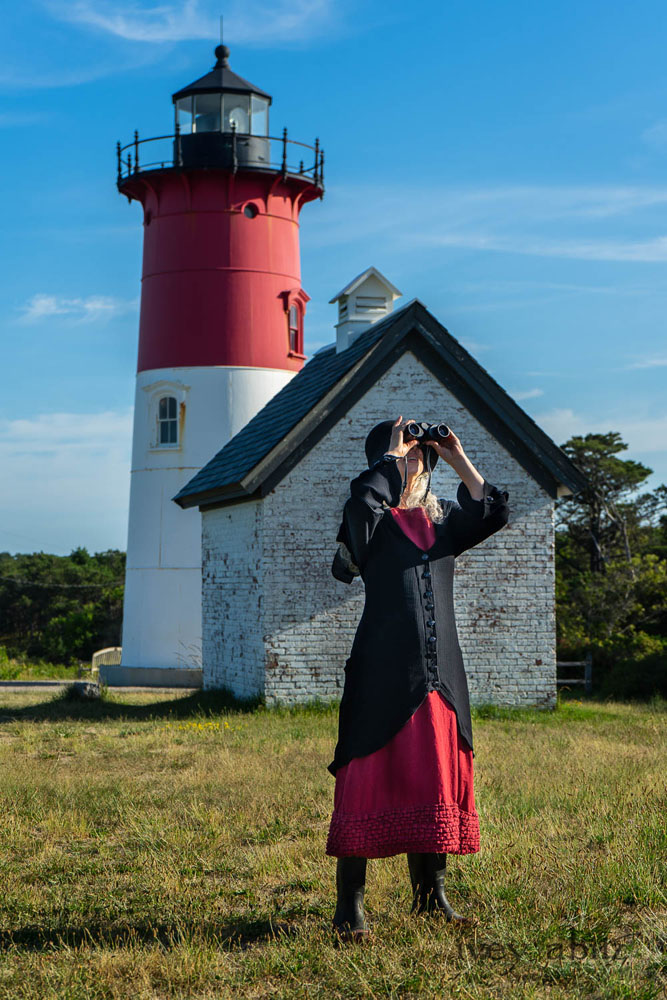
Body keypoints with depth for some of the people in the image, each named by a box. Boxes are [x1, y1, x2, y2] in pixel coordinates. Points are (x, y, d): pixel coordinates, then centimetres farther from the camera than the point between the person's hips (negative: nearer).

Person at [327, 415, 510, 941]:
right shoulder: (371, 521, 0)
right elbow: (365, 494, -23)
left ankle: (431, 894, 22)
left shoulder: (443, 519, 16)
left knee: (438, 778, 10)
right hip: (383, 672, -5)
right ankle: (350, 904, -1)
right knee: (370, 778, -6)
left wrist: (459, 460, 1)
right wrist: (392, 452, -10)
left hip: (440, 675, 6)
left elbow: (492, 513, 2)